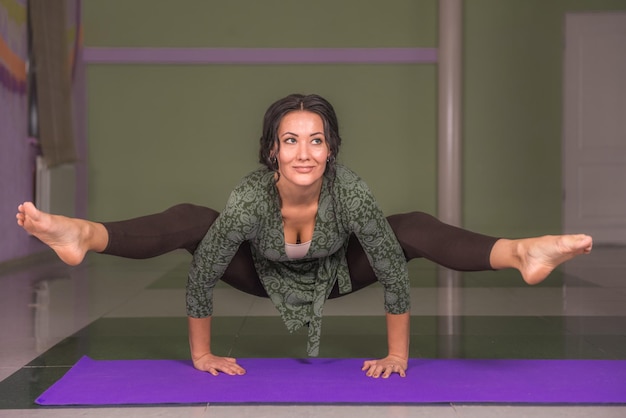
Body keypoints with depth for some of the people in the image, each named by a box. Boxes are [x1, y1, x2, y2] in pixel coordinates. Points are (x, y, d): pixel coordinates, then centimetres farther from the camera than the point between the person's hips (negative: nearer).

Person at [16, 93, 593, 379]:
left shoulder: (349, 191, -38)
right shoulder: (251, 197, -38)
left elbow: (394, 272, -30)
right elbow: (201, 277, -27)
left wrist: (397, 355, -23)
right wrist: (202, 354, -17)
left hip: (335, 273, 0)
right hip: (266, 274, 0)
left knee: (415, 228, -24)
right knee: (186, 220, -24)